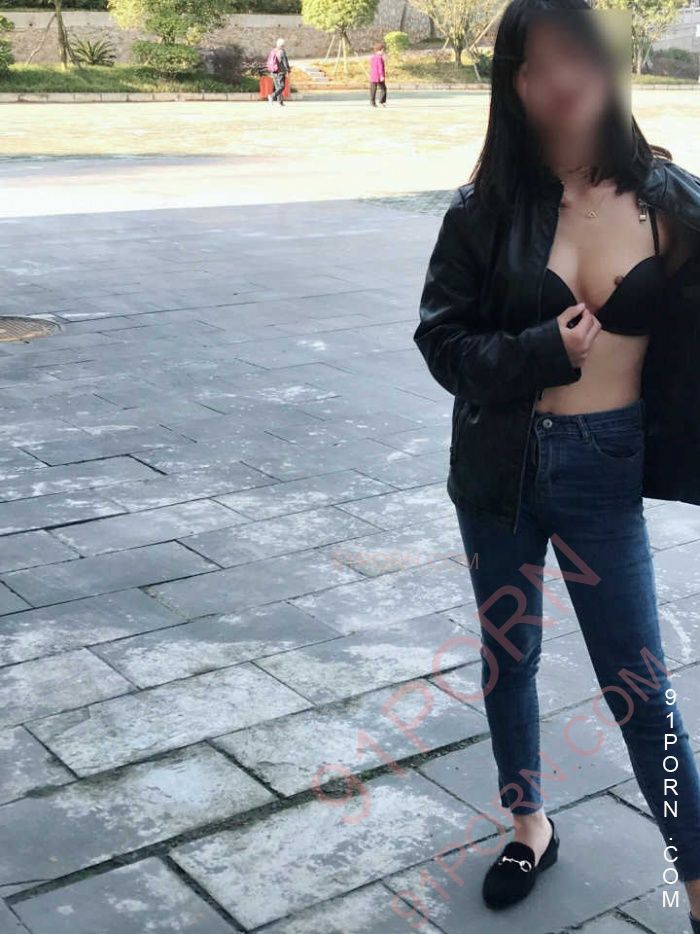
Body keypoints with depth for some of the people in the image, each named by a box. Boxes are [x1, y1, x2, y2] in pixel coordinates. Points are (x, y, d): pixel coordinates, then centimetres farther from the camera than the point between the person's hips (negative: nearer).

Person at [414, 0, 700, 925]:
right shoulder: (487, 208, -6)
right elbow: (441, 336, -4)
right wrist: (540, 354, -18)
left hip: (606, 473, -1)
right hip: (500, 467, 2)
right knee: (508, 658, 17)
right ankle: (531, 827, 41)